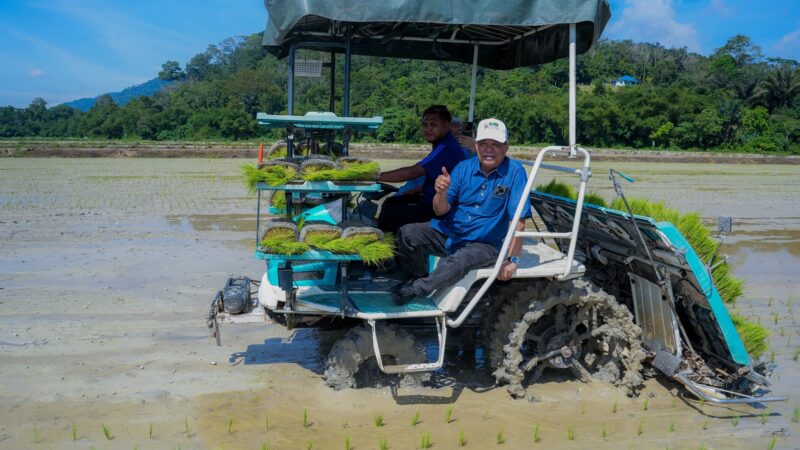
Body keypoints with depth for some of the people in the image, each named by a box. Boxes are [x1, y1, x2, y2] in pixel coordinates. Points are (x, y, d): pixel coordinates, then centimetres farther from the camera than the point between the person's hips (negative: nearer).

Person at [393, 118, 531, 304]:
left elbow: (518, 221, -15)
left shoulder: (514, 172, -11)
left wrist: (512, 259, -22)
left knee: (460, 260, -36)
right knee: (408, 233, -19)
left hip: (484, 244, -4)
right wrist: (442, 192, -25)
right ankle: (419, 278, 6)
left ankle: (415, 290, -16)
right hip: (446, 232, 4)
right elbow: (440, 211, -3)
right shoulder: (464, 168, 0)